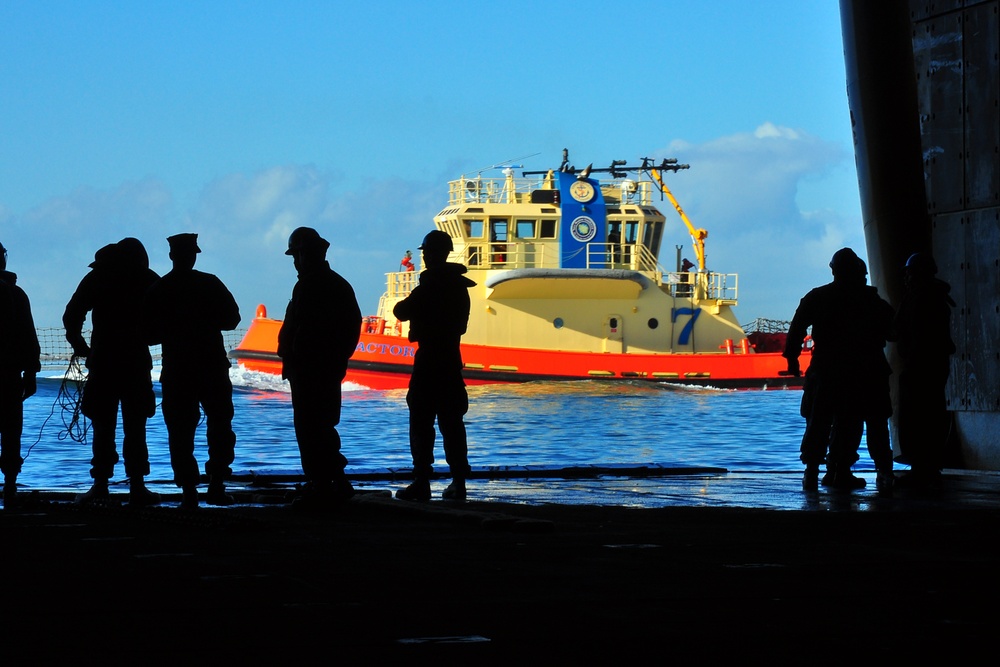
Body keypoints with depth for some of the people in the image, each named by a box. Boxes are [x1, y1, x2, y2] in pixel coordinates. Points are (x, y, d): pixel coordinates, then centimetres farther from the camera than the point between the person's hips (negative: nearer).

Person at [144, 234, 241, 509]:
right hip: (212, 367, -1)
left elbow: (149, 335, 4)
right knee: (220, 427, 10)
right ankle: (216, 486, 2)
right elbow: (231, 319, -1)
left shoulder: (157, 290, 1)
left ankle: (188, 492, -2)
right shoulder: (209, 284, -5)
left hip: (176, 370, 1)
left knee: (180, 434, 4)